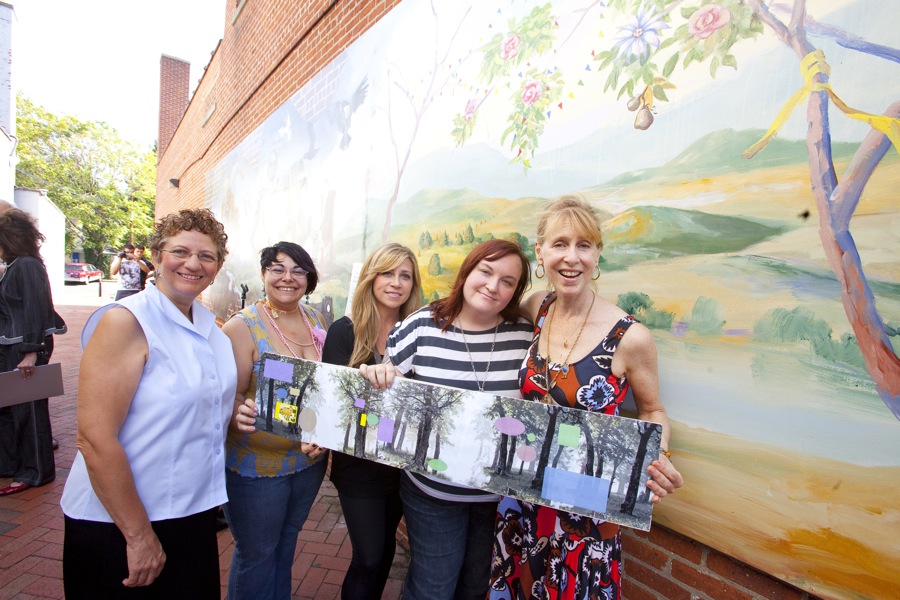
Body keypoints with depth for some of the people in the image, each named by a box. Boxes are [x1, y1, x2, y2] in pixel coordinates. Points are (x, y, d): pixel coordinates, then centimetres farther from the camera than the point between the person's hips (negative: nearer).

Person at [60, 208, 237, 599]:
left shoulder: (212, 327, 3)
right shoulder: (125, 321, -18)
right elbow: (95, 438, -22)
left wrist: (241, 416, 1)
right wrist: (139, 535, -18)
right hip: (118, 525, -6)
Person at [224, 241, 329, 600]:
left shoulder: (317, 320, 0)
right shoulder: (242, 326, -15)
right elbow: (230, 396, -15)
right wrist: (240, 413, -37)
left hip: (310, 459, 5)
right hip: (257, 464, -5)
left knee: (287, 542, 26)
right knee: (257, 554, 14)